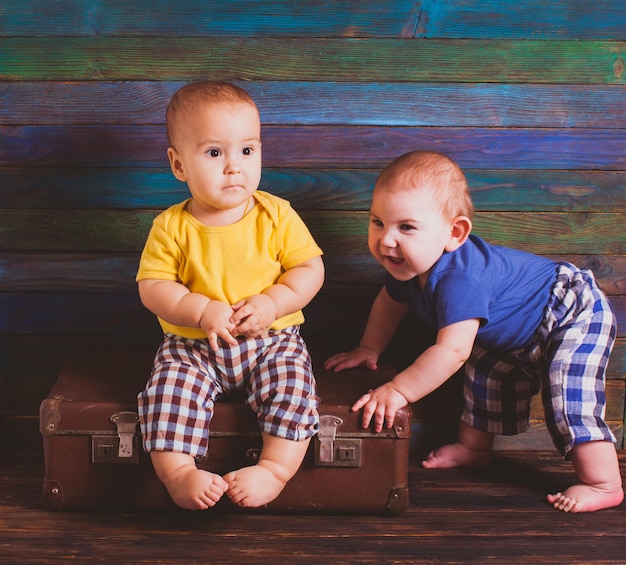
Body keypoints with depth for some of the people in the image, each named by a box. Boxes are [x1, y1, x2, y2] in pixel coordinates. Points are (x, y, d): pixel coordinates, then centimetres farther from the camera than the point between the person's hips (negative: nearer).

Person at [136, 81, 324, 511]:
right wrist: (201, 311, -21)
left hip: (272, 340, 0)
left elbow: (310, 269, -2)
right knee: (171, 390, -24)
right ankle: (178, 473, -18)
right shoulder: (172, 227, -5)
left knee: (291, 389, -25)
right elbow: (152, 287, -6)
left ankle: (275, 468, -18)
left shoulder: (276, 216, -4)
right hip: (193, 346, 0)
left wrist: (272, 302, -18)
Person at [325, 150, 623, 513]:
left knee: (568, 396, -23)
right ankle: (474, 447, 42)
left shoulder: (461, 279, -42)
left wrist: (398, 391, -43)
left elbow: (453, 350, -46)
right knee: (488, 375, 22)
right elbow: (390, 303, 10)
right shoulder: (410, 264, -12)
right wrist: (369, 350, 10)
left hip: (576, 315, -10)